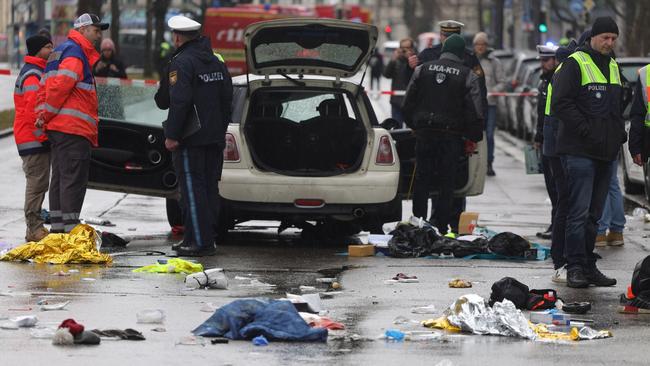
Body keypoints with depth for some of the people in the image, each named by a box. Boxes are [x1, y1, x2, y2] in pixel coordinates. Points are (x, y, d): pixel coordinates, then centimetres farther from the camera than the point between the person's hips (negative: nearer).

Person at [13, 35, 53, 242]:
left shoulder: (37, 72, 19)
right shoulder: (33, 76, -15)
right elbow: (33, 109, -22)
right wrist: (42, 135, -18)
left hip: (33, 139, 11)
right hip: (34, 139, -11)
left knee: (38, 183, 13)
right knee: (37, 182, -9)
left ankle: (35, 228, 18)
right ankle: (34, 229, -7)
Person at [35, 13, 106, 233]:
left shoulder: (60, 51, 24)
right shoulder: (75, 51, -10)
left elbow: (46, 87, 22)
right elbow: (61, 85, -19)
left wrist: (44, 115, 13)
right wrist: (47, 116, -11)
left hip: (58, 127, 10)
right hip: (74, 128, -10)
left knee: (60, 178, 12)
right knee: (74, 179, -10)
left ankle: (58, 227, 15)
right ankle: (70, 228, -13)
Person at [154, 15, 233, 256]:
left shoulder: (181, 62, -12)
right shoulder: (216, 62, 15)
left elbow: (179, 101, -21)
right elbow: (226, 99, 19)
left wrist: (171, 135, -17)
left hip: (190, 138, -8)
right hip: (215, 137, 8)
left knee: (193, 189, -6)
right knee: (210, 188, 11)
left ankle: (200, 242, -9)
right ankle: (208, 238, 15)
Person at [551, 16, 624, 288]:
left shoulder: (612, 66, 18)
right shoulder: (576, 64, -7)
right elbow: (561, 104, -14)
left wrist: (619, 133, 12)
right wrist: (586, 131, -19)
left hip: (606, 153, 8)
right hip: (580, 151, -8)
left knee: (594, 214, 11)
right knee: (579, 212, -9)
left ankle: (588, 266, 16)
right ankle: (575, 268, -7)